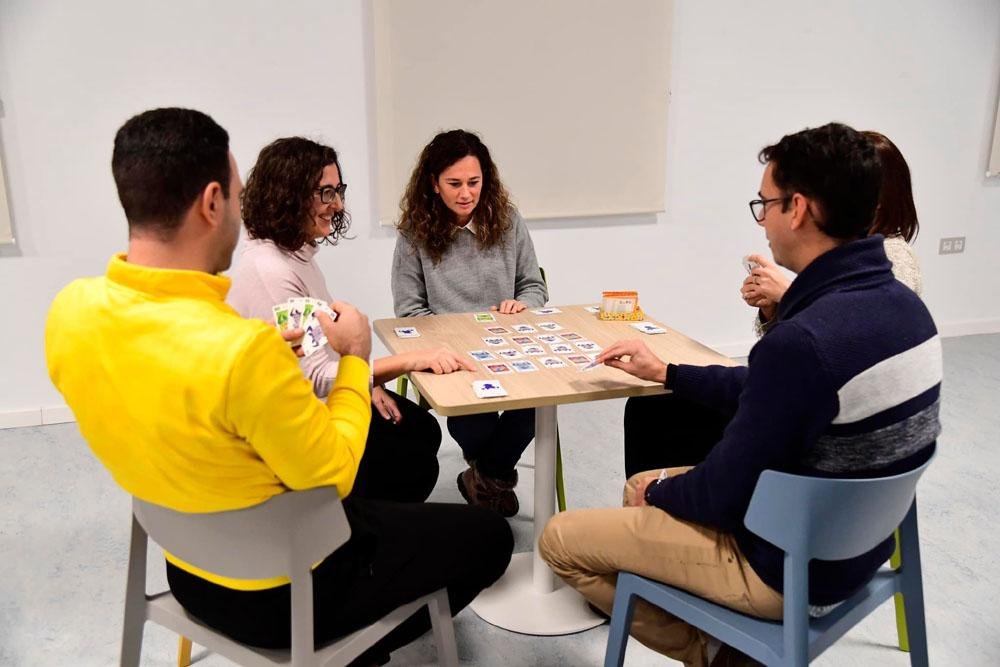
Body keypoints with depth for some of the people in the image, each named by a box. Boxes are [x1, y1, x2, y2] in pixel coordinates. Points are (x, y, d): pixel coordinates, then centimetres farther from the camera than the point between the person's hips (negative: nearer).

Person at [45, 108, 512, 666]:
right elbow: (332, 476, -22)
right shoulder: (243, 348, -37)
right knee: (488, 536, 11)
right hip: (286, 588, -7)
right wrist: (354, 358, -10)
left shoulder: (70, 310, -13)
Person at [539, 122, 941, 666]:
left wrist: (659, 492, -2)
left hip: (788, 566, -9)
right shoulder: (899, 302, -3)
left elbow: (724, 495, -23)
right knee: (641, 488, 24)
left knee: (560, 538, 2)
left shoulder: (802, 340, -33)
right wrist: (664, 372, 13)